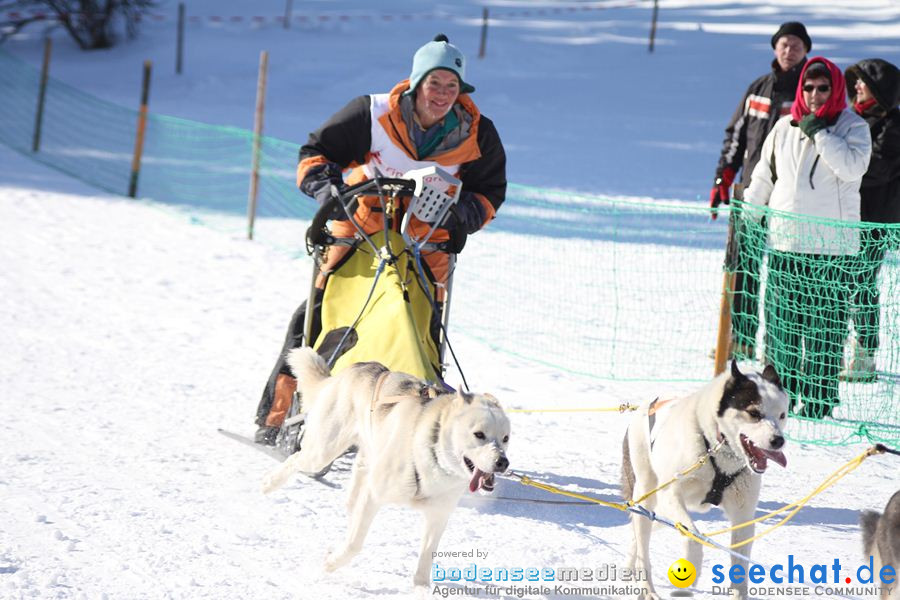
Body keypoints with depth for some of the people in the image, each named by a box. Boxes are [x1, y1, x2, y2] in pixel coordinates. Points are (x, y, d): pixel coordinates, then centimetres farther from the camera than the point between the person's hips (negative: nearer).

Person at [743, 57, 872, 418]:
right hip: (784, 242, 4)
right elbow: (764, 175, 20)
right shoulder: (785, 127, 11)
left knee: (825, 323, -4)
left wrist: (820, 132, -14)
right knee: (781, 321, 4)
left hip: (832, 244, -4)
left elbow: (853, 166, -18)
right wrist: (745, 217, 19)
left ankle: (819, 397, 1)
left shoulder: (853, 126, 1)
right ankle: (780, 388, 13)